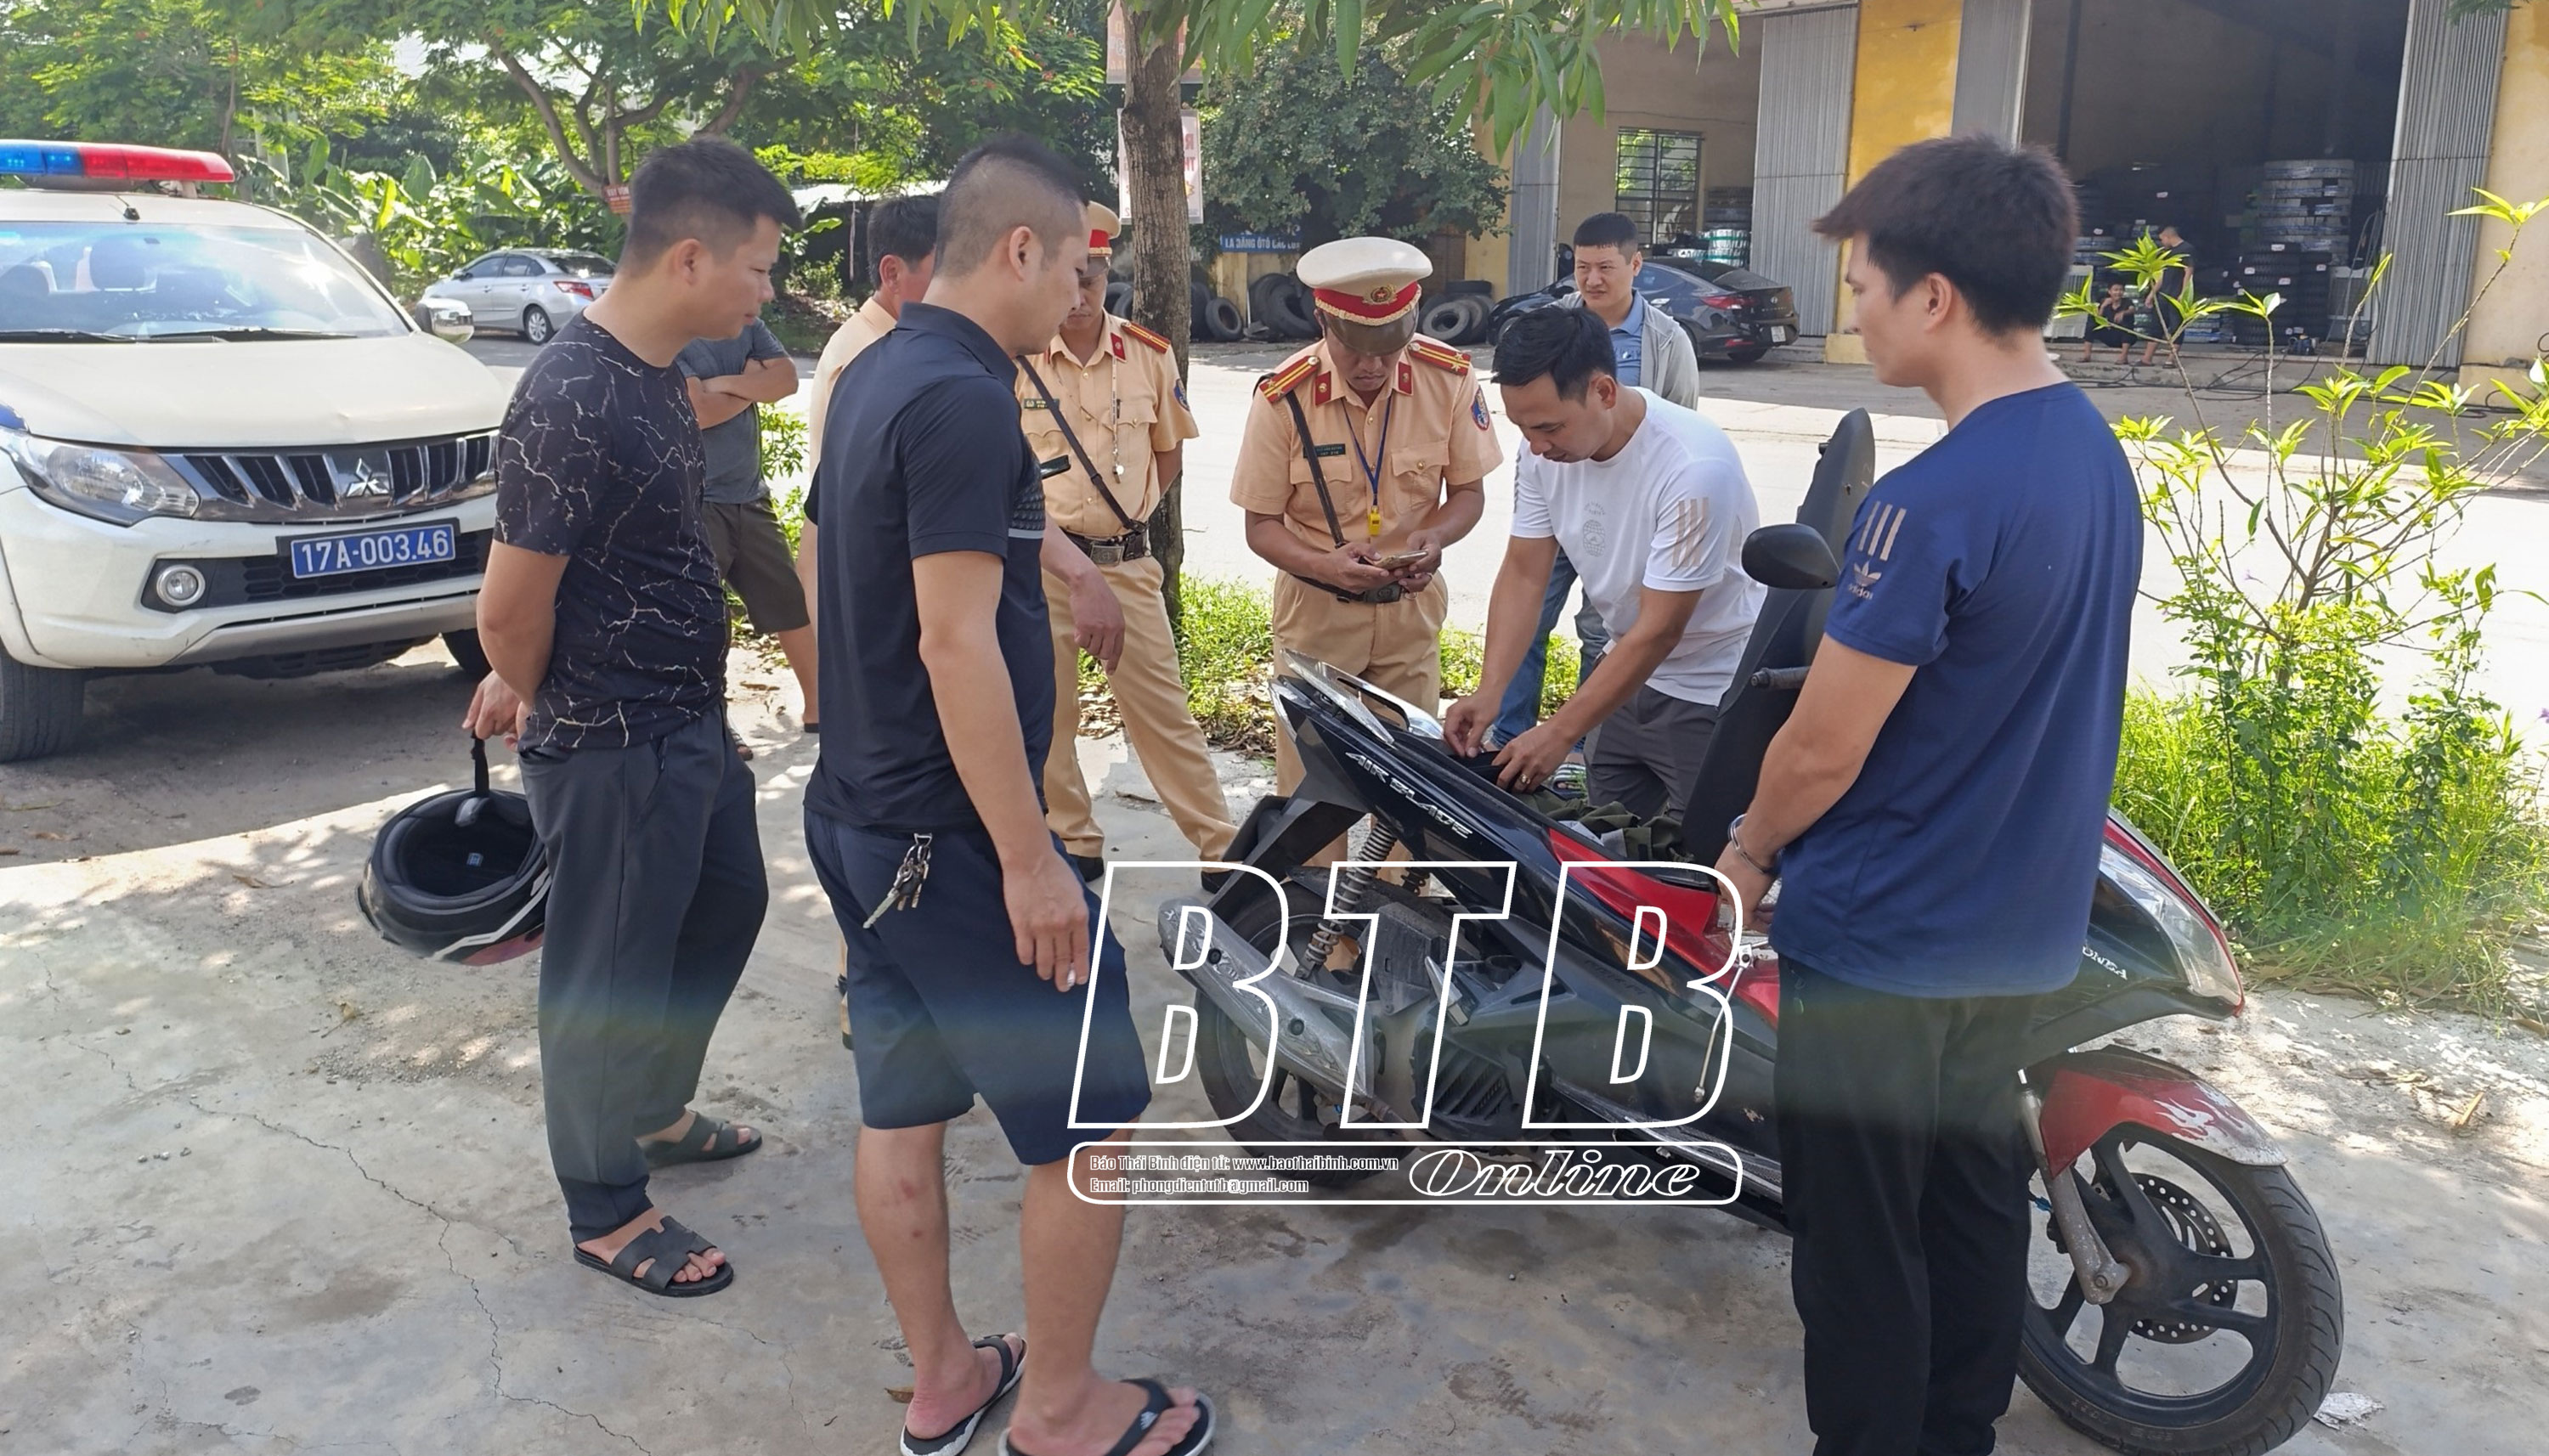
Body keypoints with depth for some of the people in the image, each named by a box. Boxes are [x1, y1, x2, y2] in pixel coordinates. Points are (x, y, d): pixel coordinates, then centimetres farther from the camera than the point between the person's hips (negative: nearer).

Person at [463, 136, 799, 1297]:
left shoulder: (653, 372, 5)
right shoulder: (572, 401, -25)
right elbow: (511, 603, -21)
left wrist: (527, 679, 15)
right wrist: (541, 701, -1)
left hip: (689, 721, 9)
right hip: (612, 749, -9)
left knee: (727, 906, 24)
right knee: (609, 978, 7)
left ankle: (655, 1111, 46)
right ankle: (606, 1212, 27)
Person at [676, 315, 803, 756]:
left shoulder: (746, 323, 7)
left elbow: (787, 378, -3)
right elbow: (699, 410, -21)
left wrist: (728, 382, -16)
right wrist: (754, 382, -6)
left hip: (750, 495, 7)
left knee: (795, 602, 12)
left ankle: (817, 705, 27)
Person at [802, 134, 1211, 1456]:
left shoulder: (872, 378, 10)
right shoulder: (963, 399, -19)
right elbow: (954, 641, -24)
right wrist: (1030, 860, -22)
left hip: (856, 814, 10)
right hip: (953, 839, -10)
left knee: (900, 1110, 16)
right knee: (1093, 1122, 4)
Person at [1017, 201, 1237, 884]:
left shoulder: (1150, 355, 1)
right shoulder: (1014, 360, -6)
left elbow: (1169, 453, 12)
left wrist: (1126, 514, 2)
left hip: (1126, 562, 1)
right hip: (1040, 563, -1)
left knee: (1162, 709, 5)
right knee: (1046, 713, 8)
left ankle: (1222, 847, 13)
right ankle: (1073, 845, 24)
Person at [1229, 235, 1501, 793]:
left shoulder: (1450, 378, -11)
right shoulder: (1283, 399, -17)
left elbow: (1468, 490, 1)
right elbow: (1261, 525, -9)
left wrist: (1436, 537, -21)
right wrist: (1325, 566, -28)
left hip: (1411, 605, 2)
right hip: (1315, 608, -2)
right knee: (1309, 776, 5)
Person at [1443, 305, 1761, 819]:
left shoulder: (1694, 467, -30)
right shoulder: (1546, 448, -11)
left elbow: (1658, 630, -27)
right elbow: (1523, 573, -5)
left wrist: (1559, 733, -27)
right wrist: (1488, 690, -18)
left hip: (1709, 695, -6)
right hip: (1630, 671, 6)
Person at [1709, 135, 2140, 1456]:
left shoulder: (1934, 502, -26)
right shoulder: (2100, 454, 2)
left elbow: (1822, 754, -21)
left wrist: (1750, 850, -2)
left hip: (1881, 939, -9)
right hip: (2024, 929, 9)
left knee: (1861, 1240, 9)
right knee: (1977, 1196, 23)